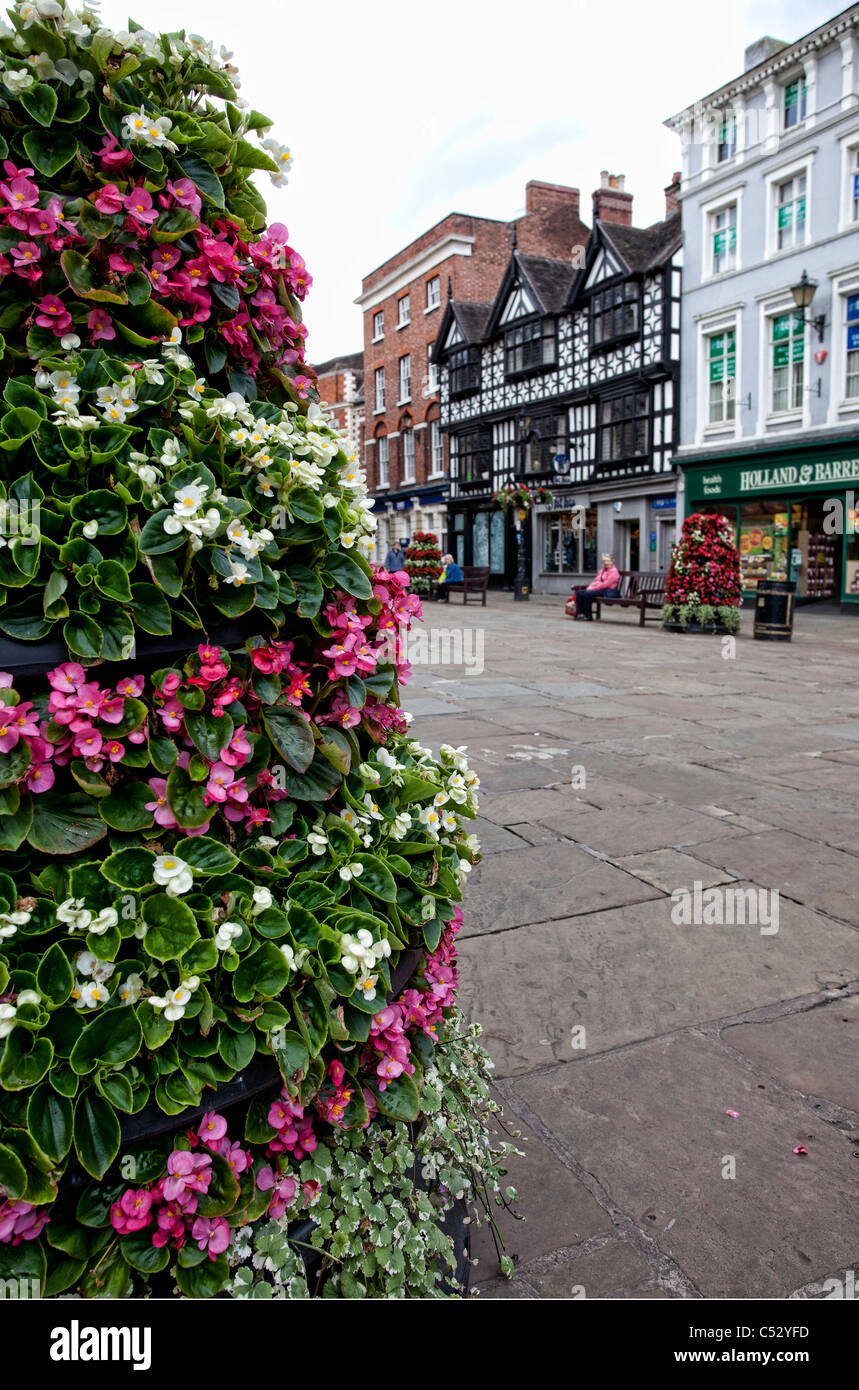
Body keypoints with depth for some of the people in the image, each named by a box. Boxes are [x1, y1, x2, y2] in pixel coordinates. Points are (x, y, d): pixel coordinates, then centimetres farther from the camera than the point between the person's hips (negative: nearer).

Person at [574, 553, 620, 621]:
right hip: (599, 589, 9)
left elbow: (606, 584, -17)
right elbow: (596, 580, 21)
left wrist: (593, 588, -18)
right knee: (579, 592, -9)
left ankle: (588, 616, -20)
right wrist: (590, 587, -2)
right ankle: (580, 614, -14)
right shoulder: (602, 570, 22)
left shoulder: (614, 571, -7)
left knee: (587, 594, -30)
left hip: (608, 591, -9)